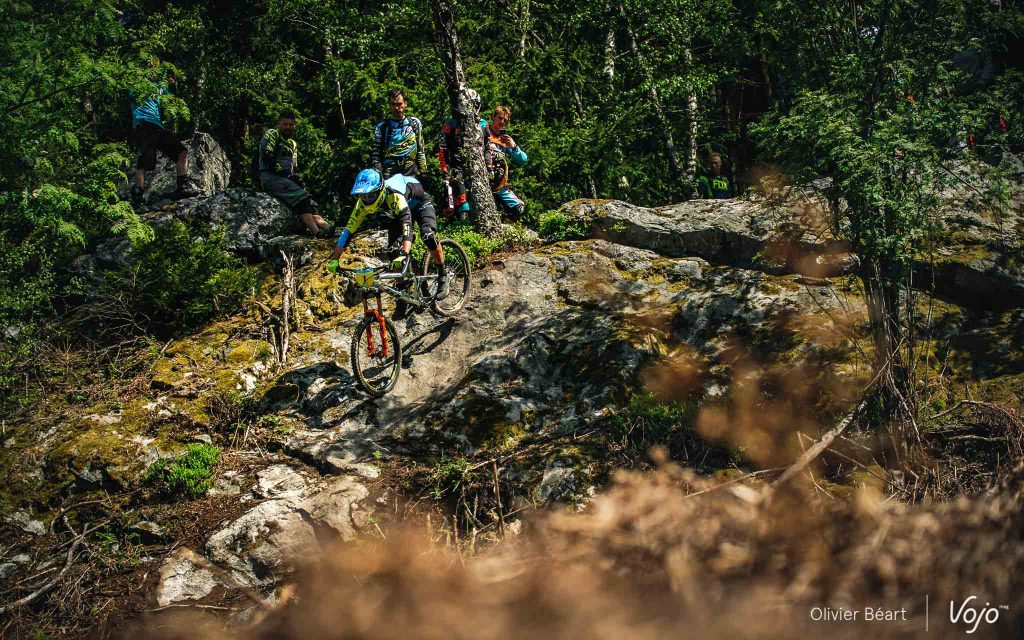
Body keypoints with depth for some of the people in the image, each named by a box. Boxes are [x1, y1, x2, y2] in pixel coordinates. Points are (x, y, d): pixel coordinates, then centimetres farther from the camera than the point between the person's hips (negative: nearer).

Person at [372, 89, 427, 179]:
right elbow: (375, 153, 6)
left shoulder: (415, 123, 11)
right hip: (389, 174, -1)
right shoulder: (381, 127, 6)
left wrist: (422, 171, 7)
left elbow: (421, 149, 14)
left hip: (411, 174, 1)